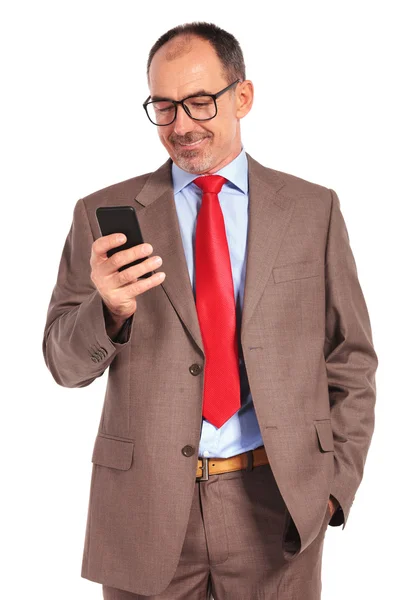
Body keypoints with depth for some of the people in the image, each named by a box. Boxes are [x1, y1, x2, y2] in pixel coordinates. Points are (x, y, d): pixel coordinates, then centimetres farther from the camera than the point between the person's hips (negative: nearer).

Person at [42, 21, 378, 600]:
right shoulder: (105, 212, 1)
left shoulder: (313, 209, 3)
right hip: (145, 505, 0)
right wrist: (109, 308, -20)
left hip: (278, 504, 1)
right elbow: (65, 362, 0)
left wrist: (336, 480, -2)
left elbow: (350, 359, 6)